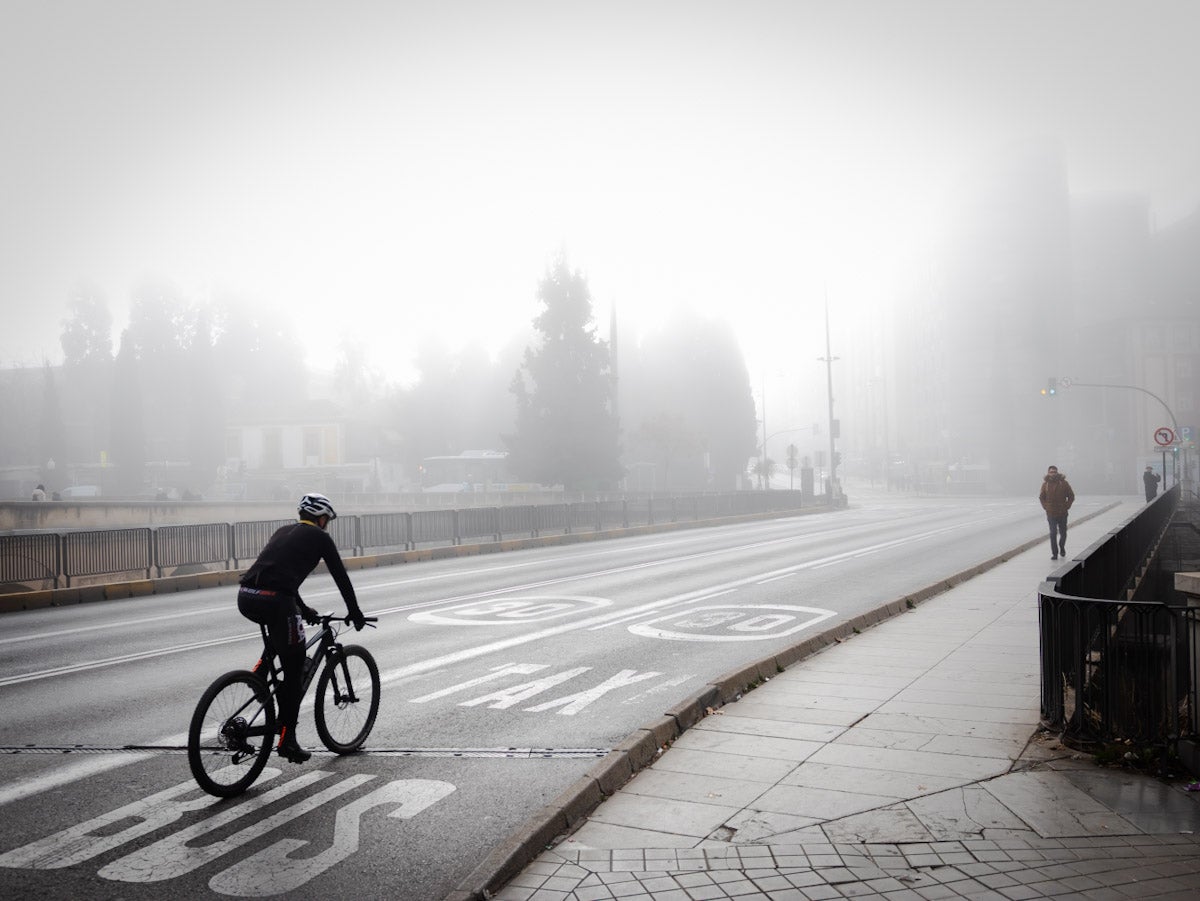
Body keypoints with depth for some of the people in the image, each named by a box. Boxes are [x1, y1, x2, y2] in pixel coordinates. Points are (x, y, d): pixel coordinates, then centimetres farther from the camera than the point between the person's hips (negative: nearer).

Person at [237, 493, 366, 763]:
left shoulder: (284, 532, 30)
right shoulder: (320, 537, 11)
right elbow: (340, 576, 13)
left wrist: (304, 610, 46)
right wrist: (355, 613, 25)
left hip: (245, 598, 7)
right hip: (274, 601, -7)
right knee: (294, 668, 5)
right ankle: (287, 739, 6)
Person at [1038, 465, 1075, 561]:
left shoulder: (1064, 483, -3)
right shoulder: (1045, 484, 1)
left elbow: (1071, 496, 4)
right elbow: (1041, 497, 13)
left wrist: (1066, 506, -4)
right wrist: (1045, 507, 2)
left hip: (1062, 513, 0)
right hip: (1051, 514, 0)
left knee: (1063, 533, 10)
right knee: (1053, 533, -5)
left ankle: (1062, 547, 37)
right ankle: (1054, 553, 0)